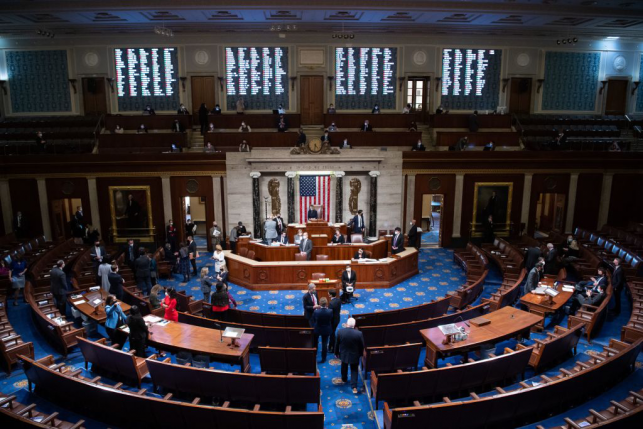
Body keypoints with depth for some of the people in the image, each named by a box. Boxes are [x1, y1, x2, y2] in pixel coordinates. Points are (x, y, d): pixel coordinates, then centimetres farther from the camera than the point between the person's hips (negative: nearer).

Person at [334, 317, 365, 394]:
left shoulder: (340, 332, -21)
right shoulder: (359, 334, -24)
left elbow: (337, 344, -8)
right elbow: (362, 346, -10)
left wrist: (336, 353, 9)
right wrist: (360, 354, 9)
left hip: (343, 354, 2)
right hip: (354, 355, -2)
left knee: (344, 367, 27)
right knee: (354, 370, 15)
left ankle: (344, 379, 49)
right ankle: (354, 387, 10)